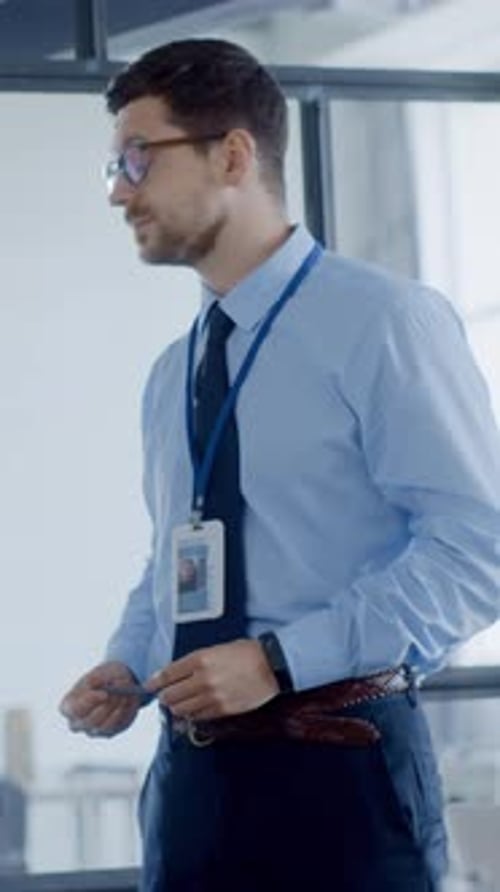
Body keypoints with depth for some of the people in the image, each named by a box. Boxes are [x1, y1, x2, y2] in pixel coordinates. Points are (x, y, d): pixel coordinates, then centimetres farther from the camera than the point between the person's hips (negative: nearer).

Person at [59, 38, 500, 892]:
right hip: (191, 777, 7)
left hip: (339, 776, -6)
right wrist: (129, 664, 5)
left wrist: (280, 658, -19)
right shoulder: (172, 374, 16)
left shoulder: (382, 322, -8)